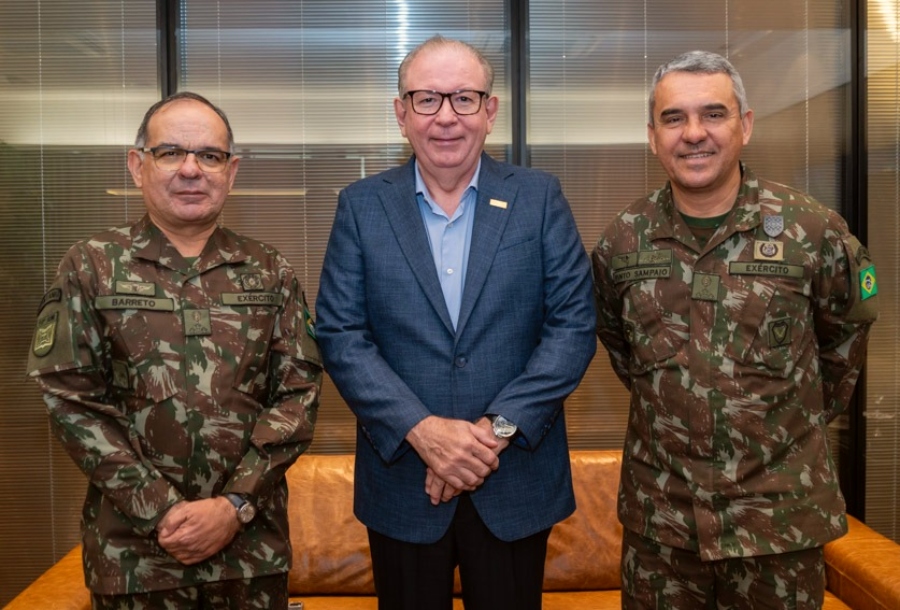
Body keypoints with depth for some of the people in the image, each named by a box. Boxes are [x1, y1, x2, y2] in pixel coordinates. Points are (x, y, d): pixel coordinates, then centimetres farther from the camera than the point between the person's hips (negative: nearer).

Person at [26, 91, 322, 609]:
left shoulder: (270, 273, 3)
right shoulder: (90, 268, 0)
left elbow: (300, 392, -3)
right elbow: (72, 401, -5)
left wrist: (234, 504, -12)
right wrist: (161, 511, -12)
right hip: (133, 548, -1)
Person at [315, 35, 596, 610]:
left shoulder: (540, 197, -1)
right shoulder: (362, 206, 0)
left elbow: (574, 323, -6)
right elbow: (341, 335, -5)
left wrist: (498, 427, -15)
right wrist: (421, 429, -16)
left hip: (517, 480, 0)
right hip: (403, 481, 1)